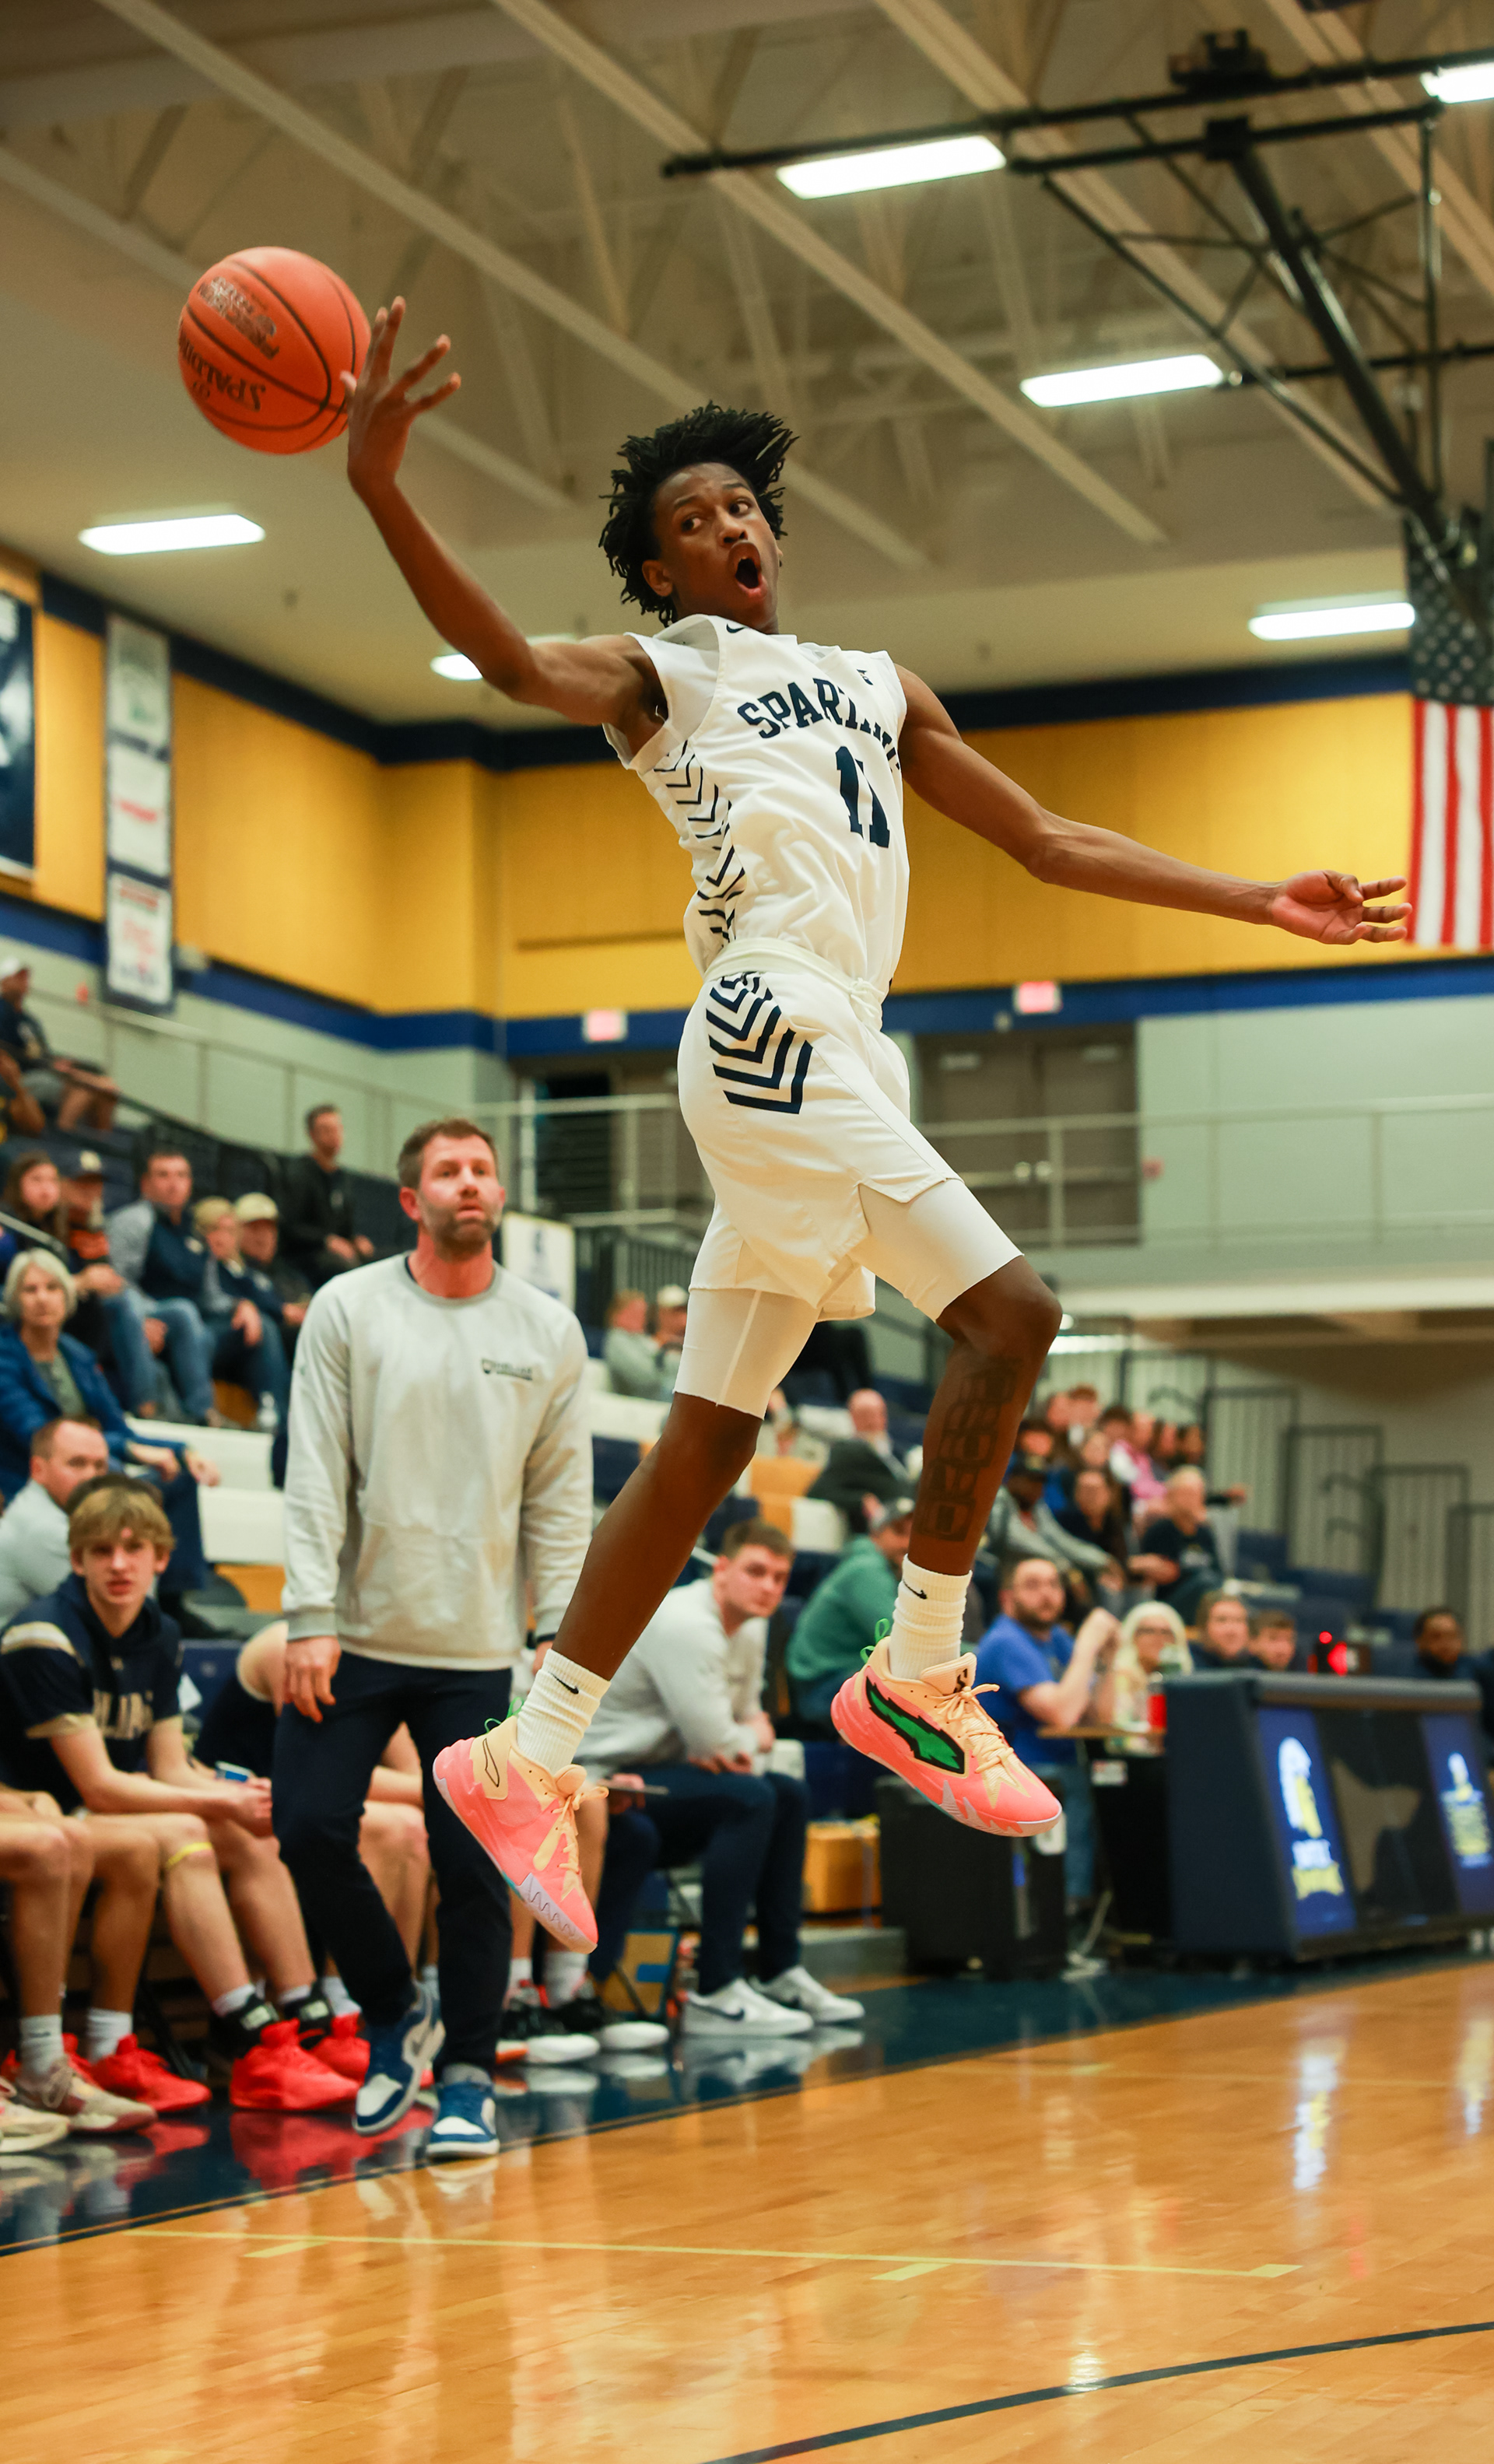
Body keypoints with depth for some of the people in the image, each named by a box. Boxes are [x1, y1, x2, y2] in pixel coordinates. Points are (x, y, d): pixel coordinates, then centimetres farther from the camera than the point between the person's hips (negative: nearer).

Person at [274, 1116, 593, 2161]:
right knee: (311, 1831, -5)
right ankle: (396, 2013, 19)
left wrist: (562, 1633, -2)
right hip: (354, 1633, 0)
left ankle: (469, 2079, 10)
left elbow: (563, 1499, 7)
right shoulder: (348, 1308, 1)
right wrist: (311, 1619, -9)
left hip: (477, 1647, 0)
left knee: (474, 1867, -3)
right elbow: (314, 1476, -2)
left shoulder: (549, 1331, 5)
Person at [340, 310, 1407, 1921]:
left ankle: (527, 1761, 6)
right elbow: (516, 661, -16)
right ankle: (918, 1679, -5)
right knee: (1007, 1312, -15)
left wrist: (1259, 902, 21)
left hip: (844, 1053, 7)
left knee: (706, 1441, 4)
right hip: (776, 1029, -7)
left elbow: (1050, 844, 27)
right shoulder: (661, 674, 7)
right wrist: (380, 494, -33)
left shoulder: (878, 685, 27)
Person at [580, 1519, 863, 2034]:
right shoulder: (684, 1625, -21)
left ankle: (780, 1971, 15)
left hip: (653, 1772, 11)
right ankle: (715, 1994, -28)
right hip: (605, 1780, -11)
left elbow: (751, 1722, 15)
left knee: (790, 1795, 12)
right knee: (748, 1797, -26)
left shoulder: (749, 1628, 12)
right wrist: (752, 1738, 0)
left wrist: (741, 1742, -10)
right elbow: (716, 1742, -24)